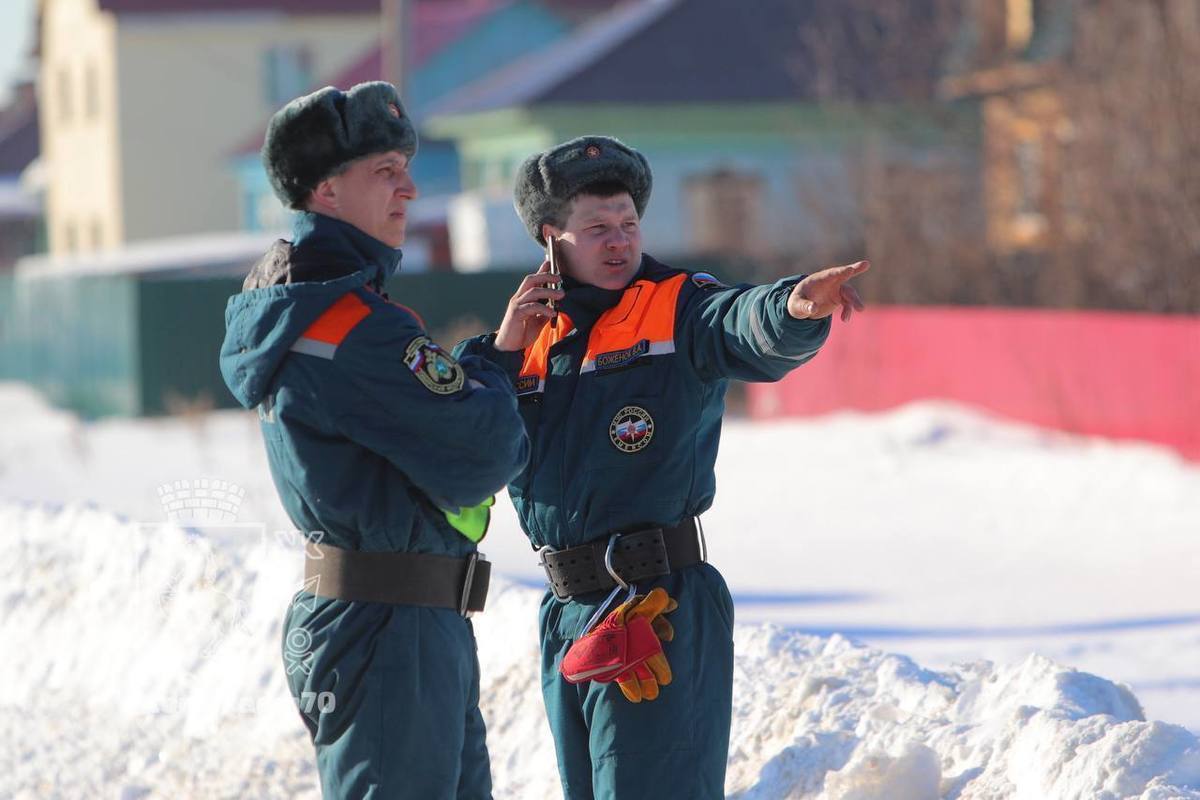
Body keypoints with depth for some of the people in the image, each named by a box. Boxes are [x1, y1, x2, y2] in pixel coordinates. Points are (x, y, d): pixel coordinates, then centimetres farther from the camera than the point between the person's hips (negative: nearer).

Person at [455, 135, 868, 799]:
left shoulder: (680, 309, -4)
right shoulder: (533, 333, 13)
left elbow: (747, 329, -28)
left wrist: (797, 307, -50)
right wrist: (501, 352, -3)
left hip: (663, 610, -6)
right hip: (566, 613, 6)